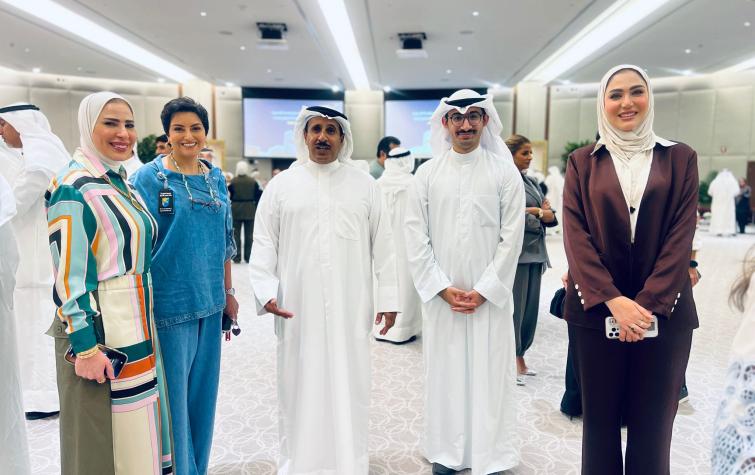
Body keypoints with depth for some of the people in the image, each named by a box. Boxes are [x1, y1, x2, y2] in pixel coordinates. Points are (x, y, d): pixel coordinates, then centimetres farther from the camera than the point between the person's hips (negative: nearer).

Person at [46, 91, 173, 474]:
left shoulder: (124, 185, 12)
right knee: (105, 443, 5)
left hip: (137, 328, 8)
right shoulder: (73, 187, -13)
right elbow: (69, 274, -18)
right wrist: (84, 347, -19)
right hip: (98, 332, -8)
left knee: (139, 436, 18)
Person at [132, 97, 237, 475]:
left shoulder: (216, 178, 8)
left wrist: (228, 292, 13)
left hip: (210, 302, 5)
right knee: (174, 393, 6)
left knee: (203, 390, 15)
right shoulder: (149, 178, -6)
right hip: (170, 303, -5)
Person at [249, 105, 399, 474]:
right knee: (300, 386, 9)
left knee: (348, 387, 8)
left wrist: (389, 298, 2)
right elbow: (263, 243, 3)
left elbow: (382, 245, 5)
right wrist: (266, 291, -9)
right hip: (298, 309, 0)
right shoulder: (280, 185, 5)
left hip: (351, 309, 1)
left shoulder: (365, 185, 6)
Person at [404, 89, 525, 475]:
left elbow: (511, 237, -4)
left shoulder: (505, 172, 0)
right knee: (444, 371, 8)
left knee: (489, 373, 5)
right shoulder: (427, 173, 3)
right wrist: (443, 289, -7)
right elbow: (416, 237, 0)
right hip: (440, 295, 1)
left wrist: (484, 291, -9)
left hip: (490, 295, -1)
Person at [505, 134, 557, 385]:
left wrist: (536, 211, -7)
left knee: (531, 308, 11)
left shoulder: (532, 182, 17)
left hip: (535, 252, 8)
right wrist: (540, 216, -2)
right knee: (515, 308, -3)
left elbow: (551, 217, 14)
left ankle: (520, 358, 23)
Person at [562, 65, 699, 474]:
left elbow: (681, 236, -1)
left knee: (653, 422, 7)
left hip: (663, 310, 1)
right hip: (596, 309, 0)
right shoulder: (582, 161, 6)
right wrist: (613, 300, -14)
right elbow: (576, 235, -3)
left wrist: (648, 302, -12)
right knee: (599, 419, 8)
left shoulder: (680, 158, 8)